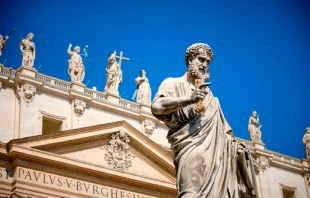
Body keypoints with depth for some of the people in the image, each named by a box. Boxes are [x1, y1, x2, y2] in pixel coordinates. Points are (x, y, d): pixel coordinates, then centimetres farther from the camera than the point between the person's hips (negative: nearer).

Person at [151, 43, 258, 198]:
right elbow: (156, 107, -7)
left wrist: (234, 142, 8)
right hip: (192, 149, -6)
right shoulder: (173, 84, 13)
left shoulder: (208, 93, 31)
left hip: (217, 149, 6)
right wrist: (189, 99, -14)